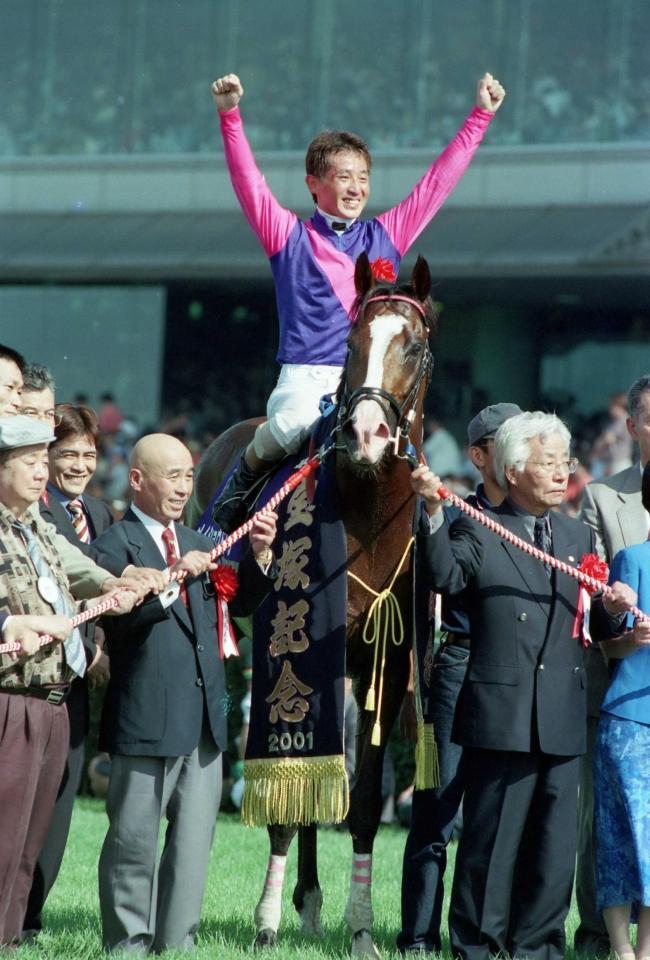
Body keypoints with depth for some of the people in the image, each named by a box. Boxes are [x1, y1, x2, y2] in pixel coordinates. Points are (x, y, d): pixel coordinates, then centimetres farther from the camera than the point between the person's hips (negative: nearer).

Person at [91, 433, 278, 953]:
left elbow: (241, 602, 13)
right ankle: (127, 946, 7)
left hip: (205, 717, 7)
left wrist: (259, 556, -3)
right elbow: (118, 614, -20)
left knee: (194, 843, 8)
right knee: (134, 842, 0)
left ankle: (176, 944, 13)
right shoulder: (115, 545, -5)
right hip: (147, 720, -7)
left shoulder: (196, 543, 18)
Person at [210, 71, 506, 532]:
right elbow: (248, 180, -1)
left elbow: (439, 180, 21)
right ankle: (248, 470, -2)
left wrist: (480, 116, 20)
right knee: (295, 424, -34)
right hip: (306, 377, -2)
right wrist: (230, 116, -13)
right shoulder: (289, 236, 10)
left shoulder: (386, 236, 18)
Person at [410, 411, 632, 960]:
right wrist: (435, 513, -27)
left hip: (563, 719, 5)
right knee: (491, 837, 0)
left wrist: (612, 609, -5)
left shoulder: (580, 537, 16)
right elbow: (447, 576, -17)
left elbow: (592, 622, 16)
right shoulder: (479, 531, 2)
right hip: (501, 715, -5)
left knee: (553, 840, 6)